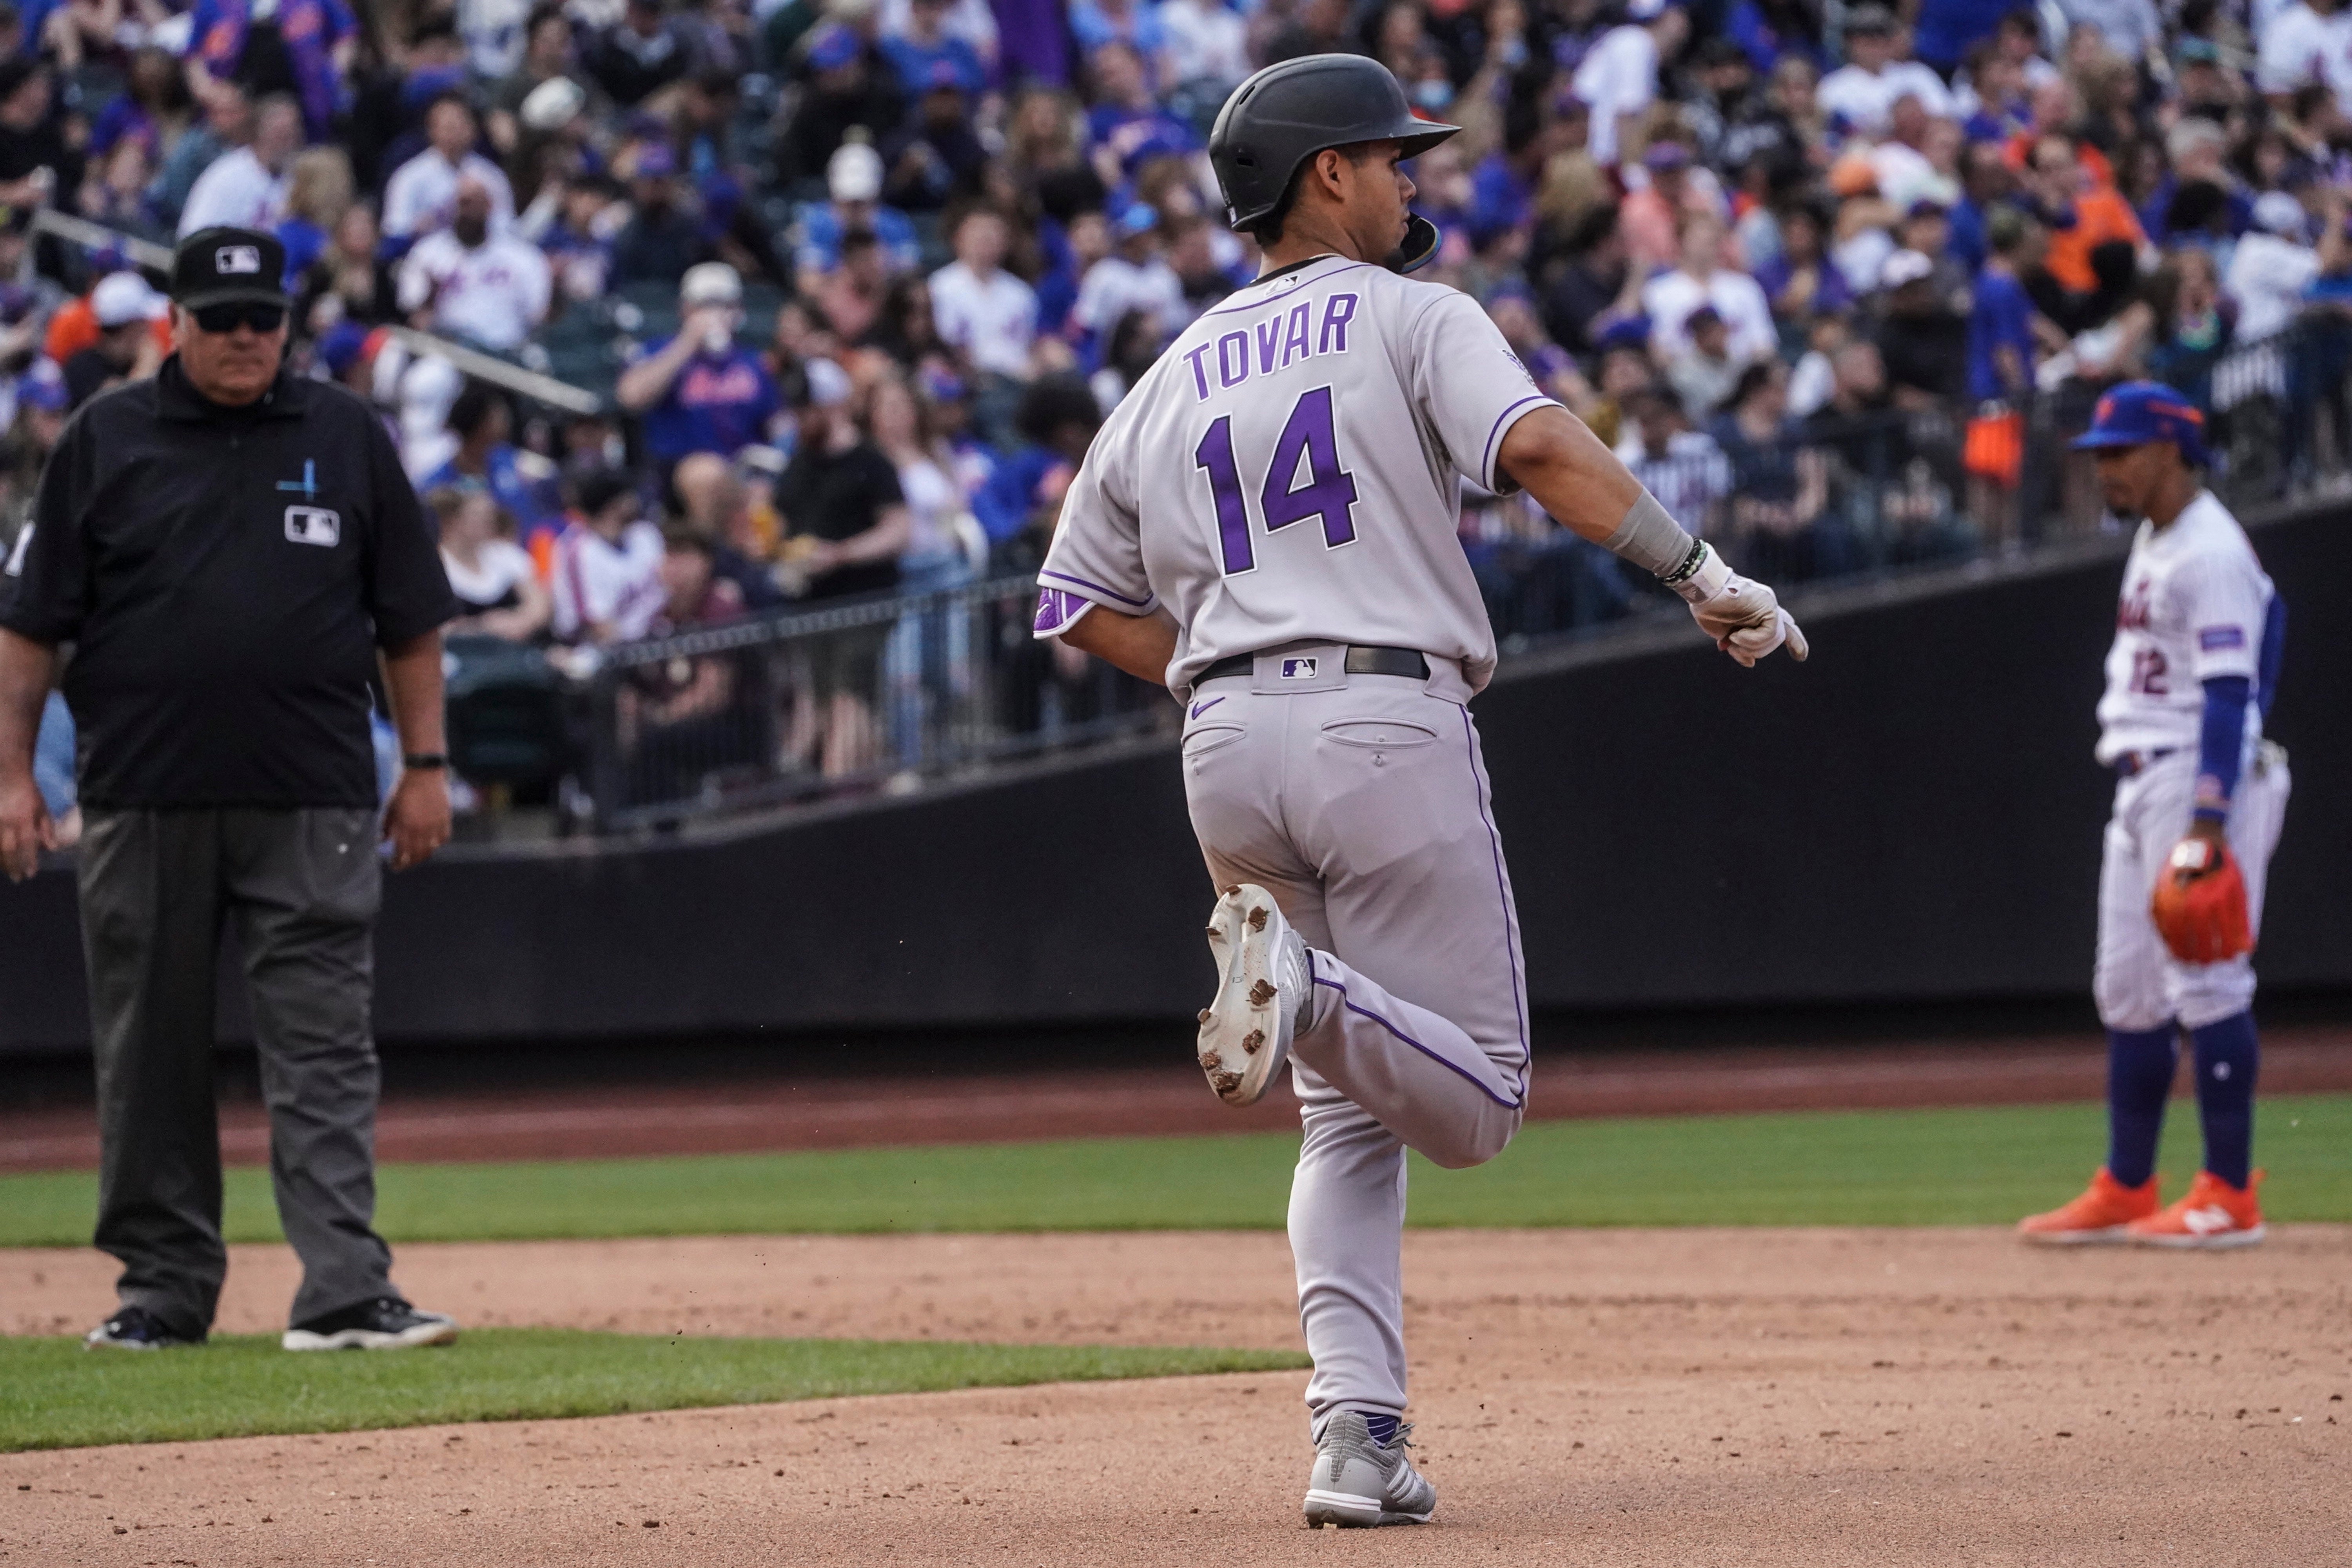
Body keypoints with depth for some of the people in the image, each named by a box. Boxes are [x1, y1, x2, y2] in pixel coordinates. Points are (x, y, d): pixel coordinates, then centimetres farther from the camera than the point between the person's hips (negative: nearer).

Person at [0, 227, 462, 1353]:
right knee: (149, 1051, 6)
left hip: (312, 806, -1)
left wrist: (425, 767, 6)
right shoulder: (107, 441, 6)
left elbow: (410, 618, 11)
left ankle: (345, 1292, -12)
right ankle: (163, 1289, 15)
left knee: (323, 1049, -7)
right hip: (143, 798, 1)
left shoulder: (346, 438, 9)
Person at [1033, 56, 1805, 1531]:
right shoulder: (1412, 318, 3)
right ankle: (1308, 991, -26)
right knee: (1473, 1099, 1)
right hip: (1390, 725, -6)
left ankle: (1357, 1428, 0)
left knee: (1353, 1111, 15)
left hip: (1228, 746, 6)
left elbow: (1078, 601, 20)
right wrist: (1705, 575, -16)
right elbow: (1537, 444, -16)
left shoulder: (1175, 380, 20)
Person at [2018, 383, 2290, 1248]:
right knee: (2128, 990, 11)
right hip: (2143, 786, 10)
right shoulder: (2153, 542, 17)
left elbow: (2230, 693, -21)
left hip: (2204, 780, -10)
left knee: (2205, 984, -9)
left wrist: (2208, 826, -27)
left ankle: (2229, 1197, -7)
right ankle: (2125, 1192, 17)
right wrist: (2154, 802, 20)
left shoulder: (2212, 554, -14)